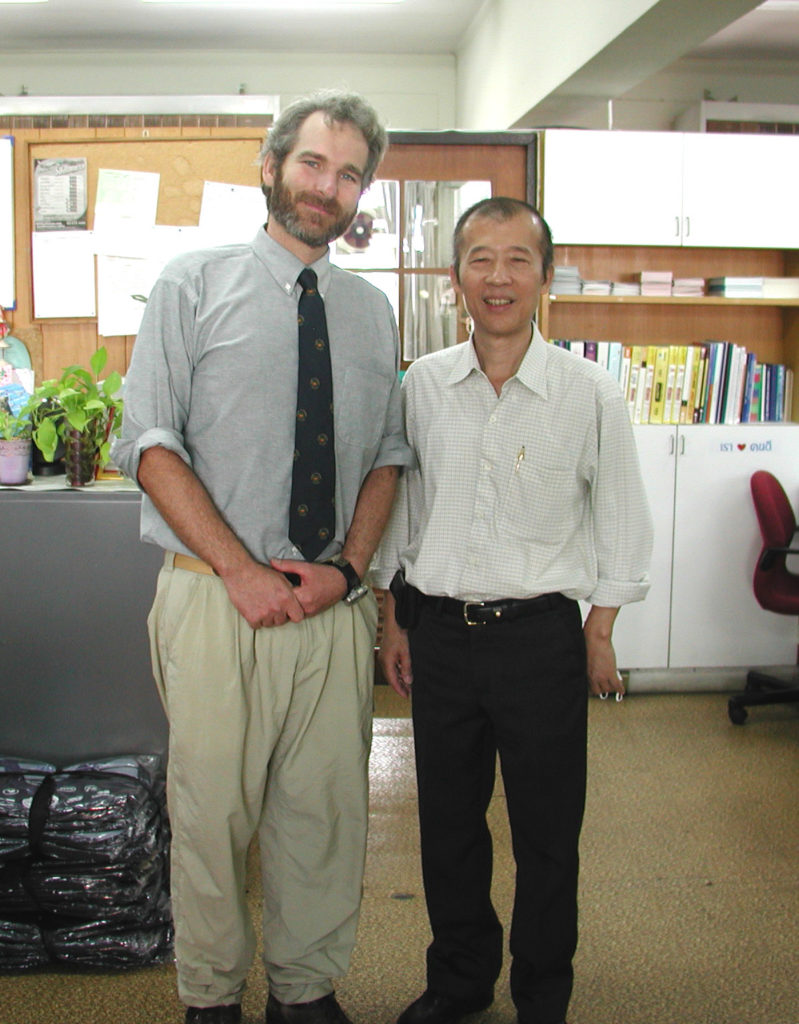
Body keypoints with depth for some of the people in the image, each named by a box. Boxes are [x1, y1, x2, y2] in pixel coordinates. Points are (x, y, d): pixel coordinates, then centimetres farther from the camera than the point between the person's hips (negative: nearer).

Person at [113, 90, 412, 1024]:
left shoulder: (372, 311, 12)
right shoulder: (194, 285, 1)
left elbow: (389, 454, 13)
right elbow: (149, 444, -5)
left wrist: (347, 566, -4)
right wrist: (243, 571, -13)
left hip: (334, 599, 3)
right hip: (216, 595, -3)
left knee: (324, 808, 10)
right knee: (213, 808, 6)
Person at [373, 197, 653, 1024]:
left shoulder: (591, 394, -7)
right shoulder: (422, 385, 0)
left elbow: (621, 522, 0)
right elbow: (398, 504, 9)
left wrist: (599, 634, 1)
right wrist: (393, 620, 9)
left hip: (541, 634, -2)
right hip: (438, 629, 3)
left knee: (547, 831, 11)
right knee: (446, 821, 16)